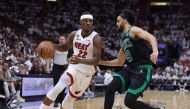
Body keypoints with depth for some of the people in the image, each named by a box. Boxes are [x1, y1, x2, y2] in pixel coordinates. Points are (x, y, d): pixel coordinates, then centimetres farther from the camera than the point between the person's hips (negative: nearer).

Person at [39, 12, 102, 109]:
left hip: (86, 74, -2)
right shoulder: (74, 34, -1)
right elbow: (65, 47, 16)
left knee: (69, 100, 7)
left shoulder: (96, 38, -17)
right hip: (73, 68, 2)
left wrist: (81, 60, -43)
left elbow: (96, 60, -25)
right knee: (57, 89, -23)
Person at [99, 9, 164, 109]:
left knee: (129, 101, -16)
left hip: (142, 70, -8)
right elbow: (119, 62, 29)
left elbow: (151, 37, -26)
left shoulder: (133, 30, -6)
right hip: (130, 69, 8)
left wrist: (155, 50, -46)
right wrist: (102, 62, 25)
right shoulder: (123, 40, 20)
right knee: (110, 88, -8)